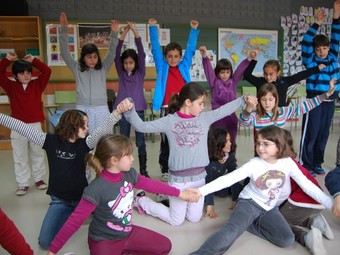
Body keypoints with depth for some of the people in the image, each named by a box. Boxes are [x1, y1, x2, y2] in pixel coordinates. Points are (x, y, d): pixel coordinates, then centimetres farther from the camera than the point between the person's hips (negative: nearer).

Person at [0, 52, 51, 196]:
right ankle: (23, 184, 19)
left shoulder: (37, 85, 2)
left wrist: (33, 60, -6)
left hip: (35, 125, 0)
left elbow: (47, 71, -6)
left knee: (38, 154, 13)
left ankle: (39, 179, 28)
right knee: (20, 157, 8)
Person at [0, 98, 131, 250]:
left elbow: (102, 129, -27)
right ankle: (70, 214, 17)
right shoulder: (50, 141, -7)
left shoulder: (84, 143, -9)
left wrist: (117, 112, -44)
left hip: (82, 197, 0)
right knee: (45, 242, -11)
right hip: (59, 200, 0)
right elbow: (21, 127, -9)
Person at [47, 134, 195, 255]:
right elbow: (75, 220, -26)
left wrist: (179, 193, 13)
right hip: (104, 241, -7)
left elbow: (150, 184, 5)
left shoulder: (129, 174, -10)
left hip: (127, 232, 7)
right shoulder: (96, 189, -31)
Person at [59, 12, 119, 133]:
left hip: (101, 109, 0)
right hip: (82, 109, 0)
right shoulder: (77, 68, 8)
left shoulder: (103, 68, 8)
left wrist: (114, 33, -17)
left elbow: (112, 53, -2)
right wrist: (64, 29, -9)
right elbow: (65, 53, 1)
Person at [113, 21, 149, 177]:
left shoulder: (140, 72, 3)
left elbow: (142, 53, -8)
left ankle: (143, 171, 16)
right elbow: (116, 55, -4)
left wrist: (135, 32, -16)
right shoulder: (121, 73, 6)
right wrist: (123, 33, -12)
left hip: (138, 110, -1)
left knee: (140, 143, 5)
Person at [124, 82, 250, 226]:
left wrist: (243, 99, -11)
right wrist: (129, 111, -19)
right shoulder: (169, 121, -7)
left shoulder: (205, 118, 2)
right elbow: (141, 126, -6)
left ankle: (170, 197, 40)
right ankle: (143, 201, 32)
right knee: (176, 221, 11)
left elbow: (225, 109, 0)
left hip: (199, 177, 5)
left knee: (194, 218, 16)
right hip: (178, 179, -4)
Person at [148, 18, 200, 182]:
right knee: (166, 141, 6)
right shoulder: (162, 67, 5)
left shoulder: (184, 66, 10)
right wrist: (153, 28, -1)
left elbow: (190, 49, 12)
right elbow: (155, 48, 3)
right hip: (167, 109, -2)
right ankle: (165, 170, 18)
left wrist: (194, 30, 9)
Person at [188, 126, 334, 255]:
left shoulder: (288, 163, -11)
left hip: (269, 208, 4)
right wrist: (201, 191, -34)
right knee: (232, 230, -28)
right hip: (249, 203, -4)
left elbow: (307, 185, -5)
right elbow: (228, 179, -25)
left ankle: (246, 223, -4)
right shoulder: (254, 164, -19)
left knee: (287, 240, -12)